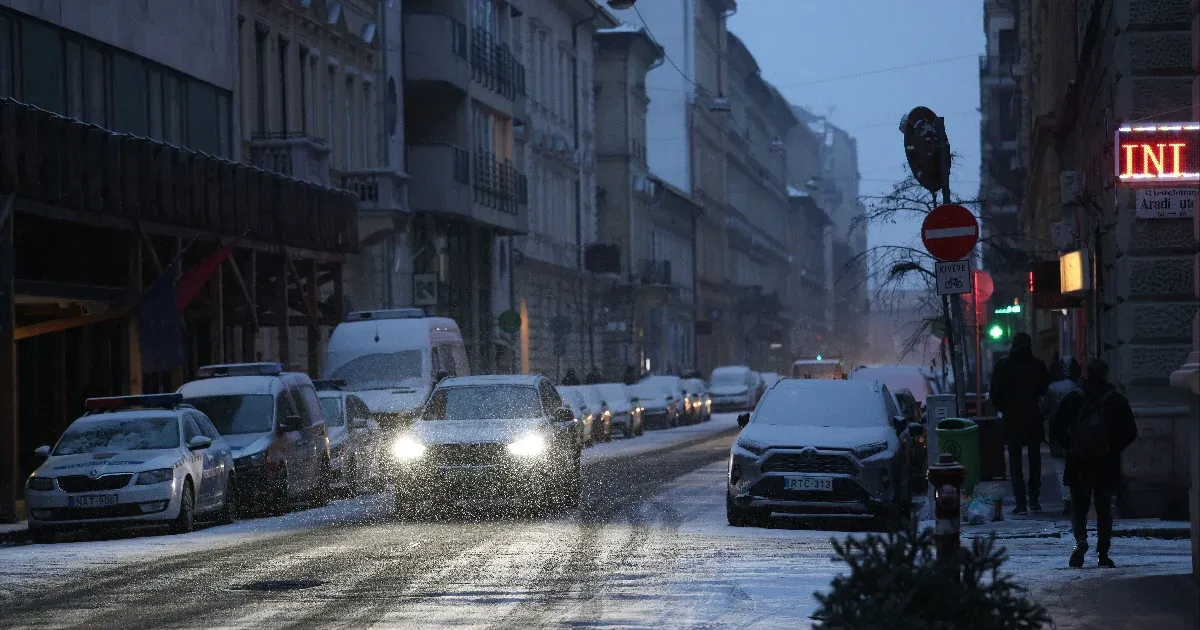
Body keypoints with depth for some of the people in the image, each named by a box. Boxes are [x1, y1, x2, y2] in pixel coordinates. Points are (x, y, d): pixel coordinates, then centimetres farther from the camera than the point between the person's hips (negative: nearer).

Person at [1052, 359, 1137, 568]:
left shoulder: (1073, 399, -2)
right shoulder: (1117, 400, 0)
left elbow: (1058, 431, -4)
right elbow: (1130, 433, 0)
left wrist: (1071, 448, 7)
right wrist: (1115, 448, 11)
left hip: (1079, 463, -1)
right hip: (1107, 463, 1)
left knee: (1079, 506, 8)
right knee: (1104, 508, 10)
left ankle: (1081, 539, -20)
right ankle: (1103, 553, 6)